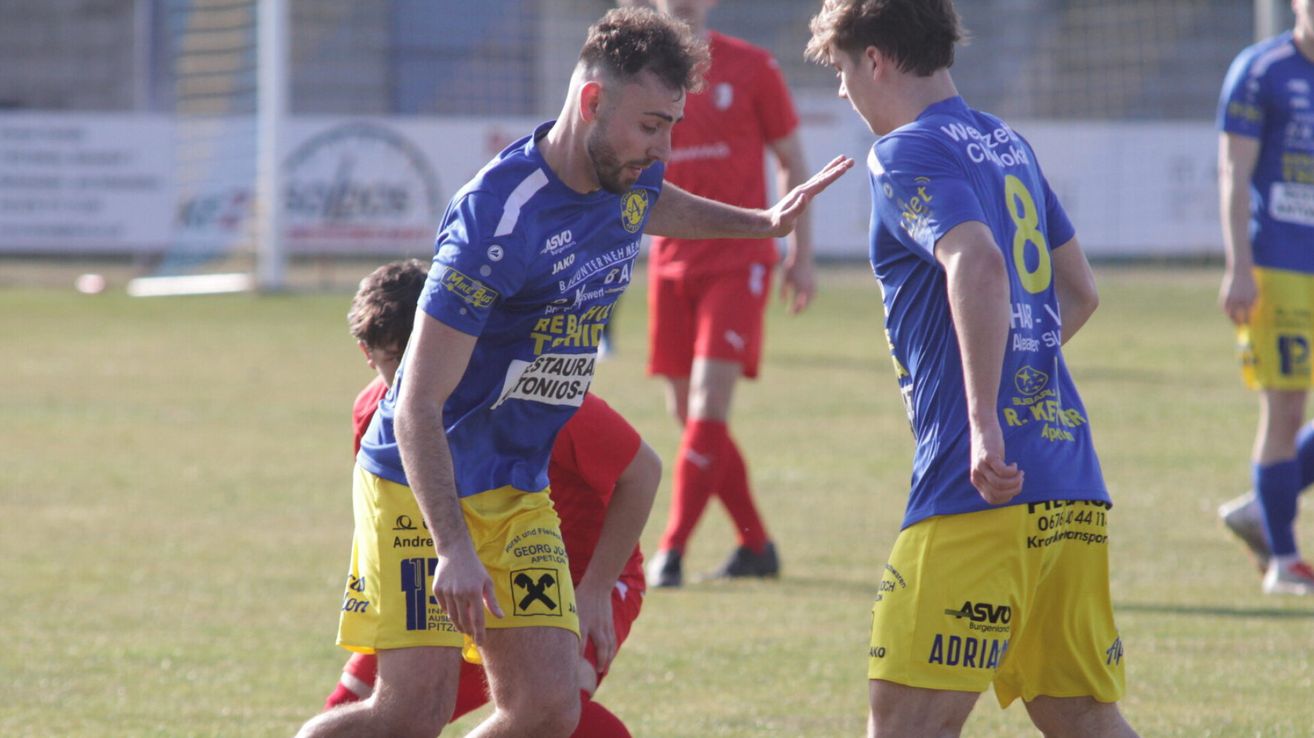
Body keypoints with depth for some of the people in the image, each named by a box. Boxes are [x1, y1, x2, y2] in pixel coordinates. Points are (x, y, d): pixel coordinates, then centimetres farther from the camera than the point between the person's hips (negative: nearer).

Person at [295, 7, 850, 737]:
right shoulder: (499, 218, -26)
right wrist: (453, 549, -34)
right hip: (421, 485, -8)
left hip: (520, 488, 8)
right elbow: (418, 407, -27)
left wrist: (761, 223, 24)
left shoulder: (628, 177, -1)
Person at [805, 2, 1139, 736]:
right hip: (1072, 481, 9)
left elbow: (978, 266, -23)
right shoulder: (1007, 144, 20)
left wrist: (985, 422, -26)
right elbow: (1080, 292, 28)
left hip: (984, 488, -9)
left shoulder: (908, 153, -5)